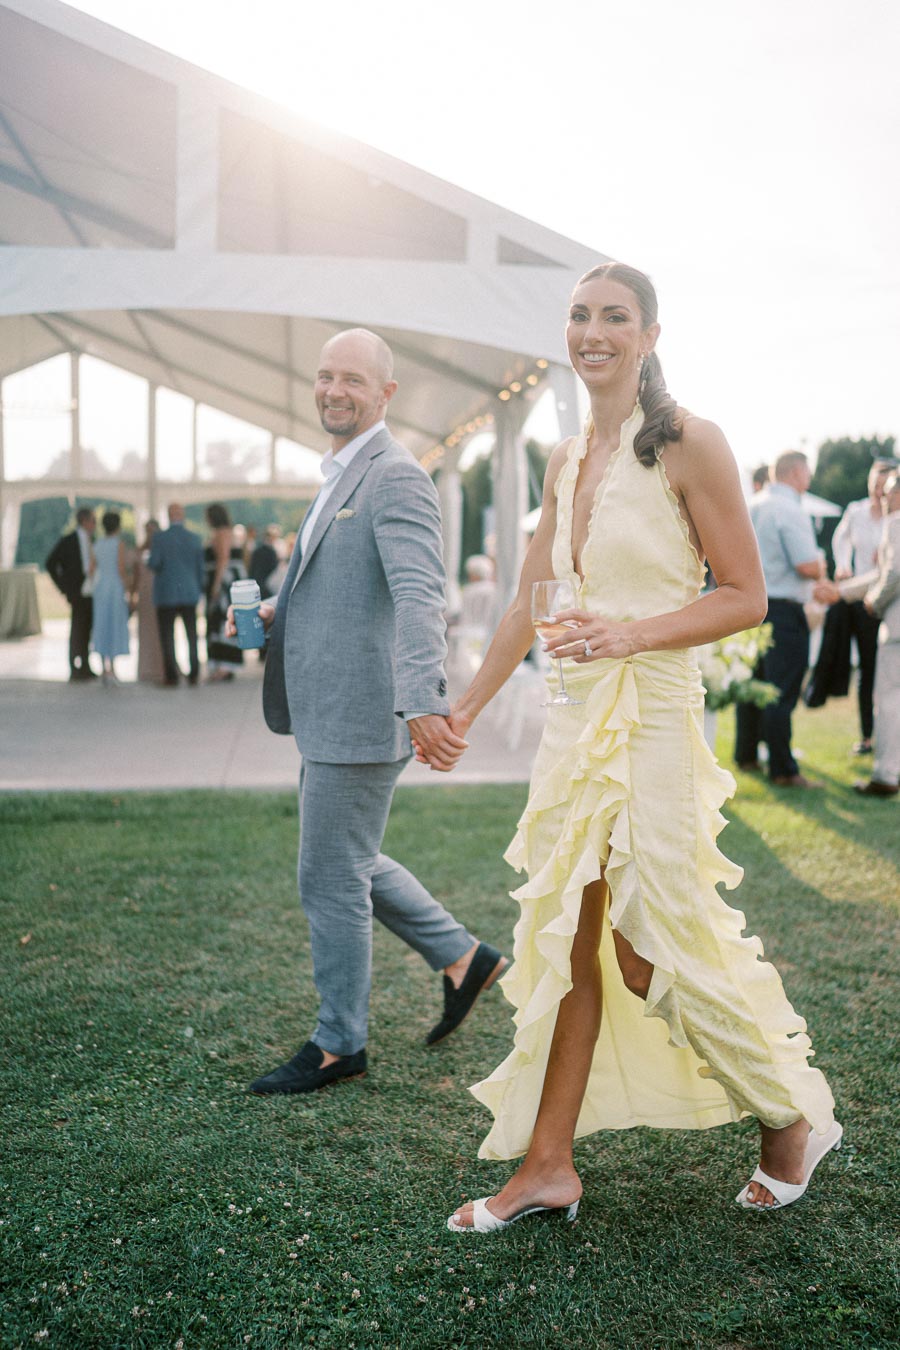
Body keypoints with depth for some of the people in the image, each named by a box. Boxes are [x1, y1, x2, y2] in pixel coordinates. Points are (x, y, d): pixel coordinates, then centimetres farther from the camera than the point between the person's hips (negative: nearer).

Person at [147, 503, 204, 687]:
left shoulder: (160, 538, -9)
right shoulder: (194, 539, 0)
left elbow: (153, 563, -14)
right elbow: (200, 567, 5)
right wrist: (199, 589, 16)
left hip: (166, 594, -3)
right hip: (190, 593, 3)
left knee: (167, 636, 3)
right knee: (192, 635, 12)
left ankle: (171, 675, 2)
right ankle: (194, 674, 13)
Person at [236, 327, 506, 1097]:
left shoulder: (396, 477, -15)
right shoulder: (342, 477, 17)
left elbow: (418, 596, -30)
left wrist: (424, 704, -42)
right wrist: (280, 616, 14)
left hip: (361, 716, -10)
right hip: (330, 713, 10)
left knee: (331, 880, 1)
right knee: (352, 864, 20)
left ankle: (338, 1045, 18)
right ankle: (461, 958, 33)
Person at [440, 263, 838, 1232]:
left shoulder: (687, 445, -8)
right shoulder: (565, 461, 12)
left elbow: (746, 598, -8)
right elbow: (530, 601, 19)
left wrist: (632, 634, -21)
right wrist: (466, 707, 22)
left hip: (651, 718, -6)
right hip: (574, 720, 7)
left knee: (652, 952, 0)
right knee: (566, 942, 9)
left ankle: (794, 1118, 24)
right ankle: (548, 1164, 21)